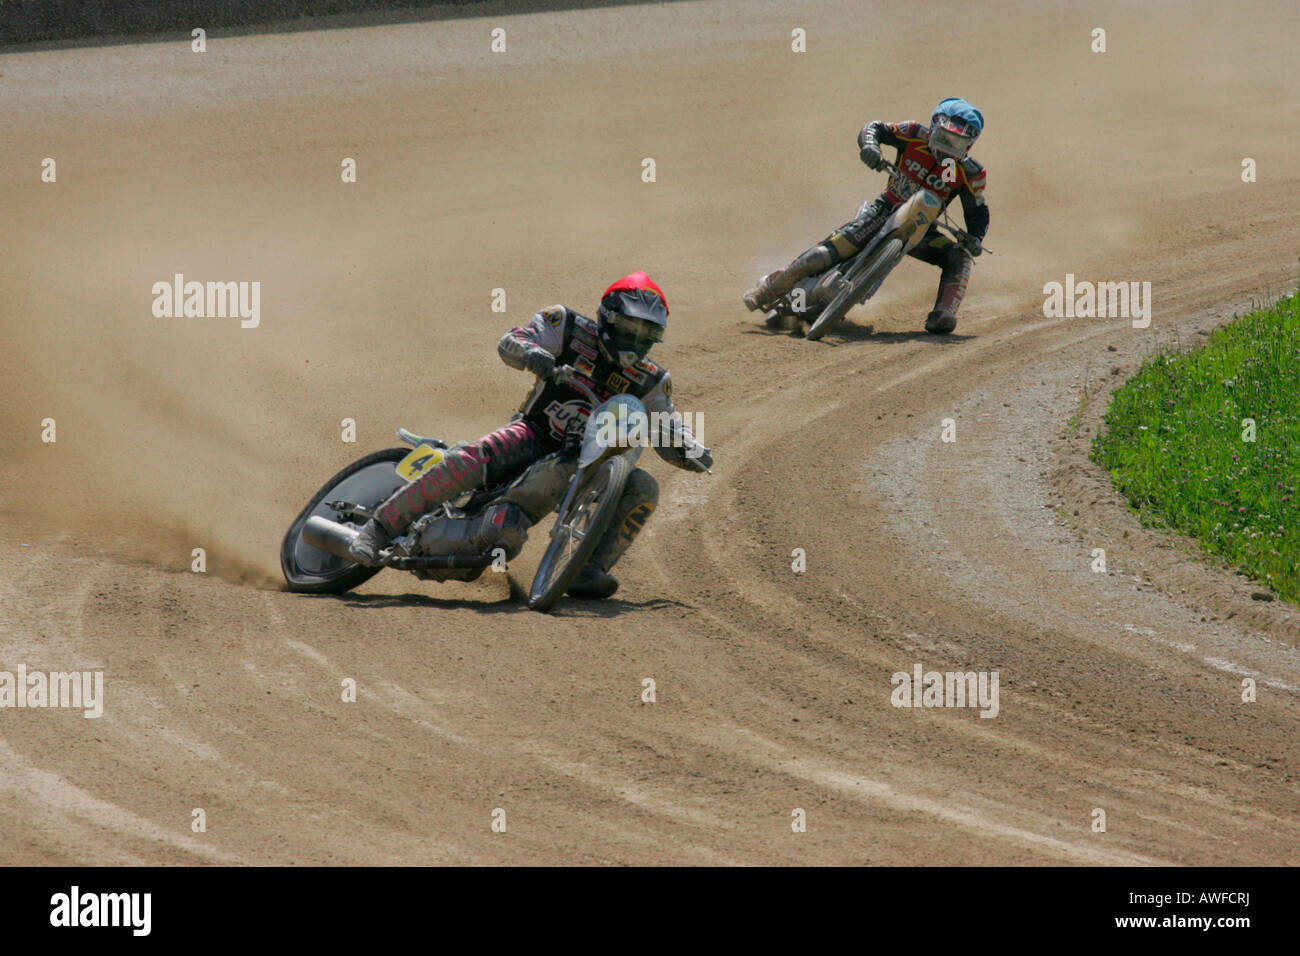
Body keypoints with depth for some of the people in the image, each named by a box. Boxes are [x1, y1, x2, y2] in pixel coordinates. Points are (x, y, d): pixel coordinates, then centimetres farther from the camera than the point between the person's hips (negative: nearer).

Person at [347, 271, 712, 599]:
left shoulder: (650, 382, 6)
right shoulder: (570, 329, -2)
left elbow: (671, 440, 5)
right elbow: (509, 343, -11)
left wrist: (692, 450, -20)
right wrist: (531, 354, -35)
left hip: (585, 463, 3)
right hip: (534, 434, -3)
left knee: (644, 488, -21)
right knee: (466, 461, -30)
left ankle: (588, 572, -27)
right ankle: (380, 529, -23)